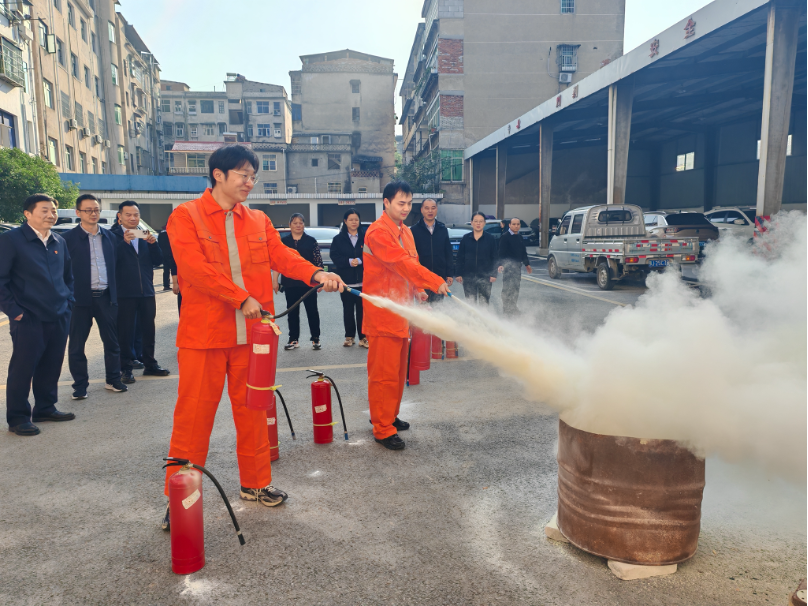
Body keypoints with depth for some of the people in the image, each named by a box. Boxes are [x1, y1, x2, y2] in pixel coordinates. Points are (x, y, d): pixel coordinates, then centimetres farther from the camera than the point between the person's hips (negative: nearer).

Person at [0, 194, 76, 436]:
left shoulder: (59, 242, 12)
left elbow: (68, 275, 22)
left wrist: (68, 303, 12)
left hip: (59, 318, 6)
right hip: (29, 320, -6)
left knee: (51, 366, 13)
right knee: (22, 369, 2)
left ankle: (45, 408, 27)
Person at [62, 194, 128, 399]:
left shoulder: (109, 236, 9)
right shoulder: (69, 238, -3)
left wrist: (115, 293, 6)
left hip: (106, 297, 3)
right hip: (81, 298, -3)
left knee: (112, 341, 10)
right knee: (77, 344, 5)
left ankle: (113, 380, 23)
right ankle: (80, 385, 17)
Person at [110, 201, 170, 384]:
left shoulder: (145, 235, 13)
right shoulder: (114, 235, -3)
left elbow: (158, 261, 6)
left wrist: (153, 244, -9)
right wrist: (124, 242, -25)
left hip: (147, 291, 5)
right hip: (125, 292, -5)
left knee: (148, 330, 12)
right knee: (125, 332, 4)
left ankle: (150, 364, 24)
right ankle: (126, 368, 13)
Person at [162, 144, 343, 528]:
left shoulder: (258, 221, 12)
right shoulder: (186, 217, -3)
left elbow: (281, 255, 0)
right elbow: (194, 267, -16)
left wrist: (315, 274, -19)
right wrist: (242, 298, -22)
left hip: (251, 332, 5)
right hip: (204, 333, -4)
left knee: (252, 410, 13)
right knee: (194, 414, 2)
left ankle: (255, 483, 29)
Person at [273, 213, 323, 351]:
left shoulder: (311, 241, 2)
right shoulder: (283, 241, 5)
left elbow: (318, 262, -1)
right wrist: (275, 280, 0)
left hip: (308, 282, -2)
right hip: (290, 283, 2)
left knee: (312, 310, 4)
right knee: (292, 311, 8)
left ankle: (315, 338, 13)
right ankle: (293, 339, 18)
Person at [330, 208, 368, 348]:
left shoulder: (365, 238, 5)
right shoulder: (338, 239, 8)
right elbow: (335, 256, -2)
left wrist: (359, 261, -17)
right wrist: (349, 262, -16)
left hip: (363, 280, -1)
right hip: (346, 280, 1)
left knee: (362, 309, -1)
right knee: (348, 309, 8)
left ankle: (363, 337, 6)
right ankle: (349, 336, 19)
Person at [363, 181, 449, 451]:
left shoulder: (405, 231, 15)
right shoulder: (378, 232, -15)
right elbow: (402, 262, -23)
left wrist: (418, 288, 2)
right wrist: (436, 282, -26)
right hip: (382, 312, -9)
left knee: (398, 369, 17)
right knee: (384, 373, -3)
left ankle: (389, 415, 32)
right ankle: (382, 429, 7)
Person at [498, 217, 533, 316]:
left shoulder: (520, 237, 15)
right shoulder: (505, 237, -8)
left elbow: (523, 252, 24)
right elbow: (502, 252, -15)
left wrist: (527, 264, 26)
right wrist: (501, 264, -25)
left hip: (518, 265, 8)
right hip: (508, 265, -8)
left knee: (516, 286, 11)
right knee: (508, 287, -9)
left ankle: (513, 307, 21)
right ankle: (507, 308, -3)